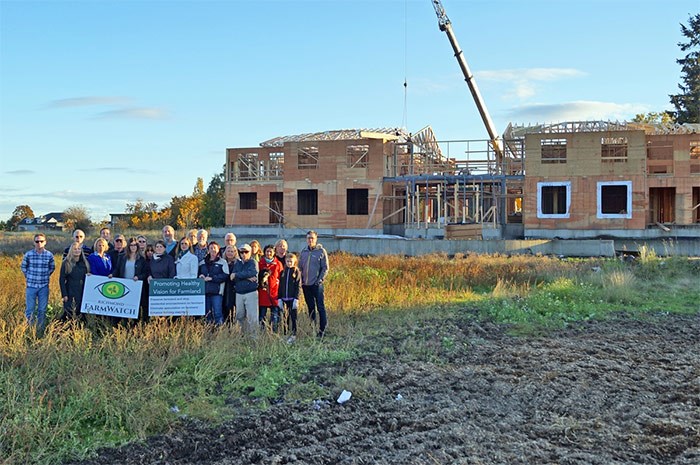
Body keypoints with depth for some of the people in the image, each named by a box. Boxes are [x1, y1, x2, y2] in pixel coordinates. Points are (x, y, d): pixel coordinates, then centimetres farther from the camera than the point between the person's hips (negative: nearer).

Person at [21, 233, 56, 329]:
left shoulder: (49, 255, -3)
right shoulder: (28, 255, -6)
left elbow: (52, 268, 12)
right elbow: (23, 267, 9)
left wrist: (45, 276, 6)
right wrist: (29, 277, 6)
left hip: (44, 287, 1)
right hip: (31, 286, -1)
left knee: (42, 310, 8)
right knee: (30, 310, 4)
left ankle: (41, 329, 19)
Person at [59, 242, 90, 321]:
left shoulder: (84, 263, 10)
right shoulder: (66, 263, -2)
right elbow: (62, 279, -4)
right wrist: (64, 295, -10)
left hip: (82, 293, 4)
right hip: (70, 293, -4)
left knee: (80, 314, 4)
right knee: (70, 314, -8)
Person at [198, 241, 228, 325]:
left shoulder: (222, 262, 3)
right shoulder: (202, 263, 19)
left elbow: (225, 276, -8)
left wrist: (212, 278, -13)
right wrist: (200, 276, 3)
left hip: (217, 291, -5)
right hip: (204, 290, 5)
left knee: (217, 312, -10)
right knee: (206, 313, 7)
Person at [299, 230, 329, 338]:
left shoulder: (321, 251, -2)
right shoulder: (303, 251, 11)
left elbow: (325, 268, -3)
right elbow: (300, 267, 18)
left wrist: (320, 280, -12)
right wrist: (301, 280, 7)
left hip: (317, 285, -5)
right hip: (306, 285, 5)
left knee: (320, 307, -6)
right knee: (310, 307, 11)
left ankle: (322, 329, -3)